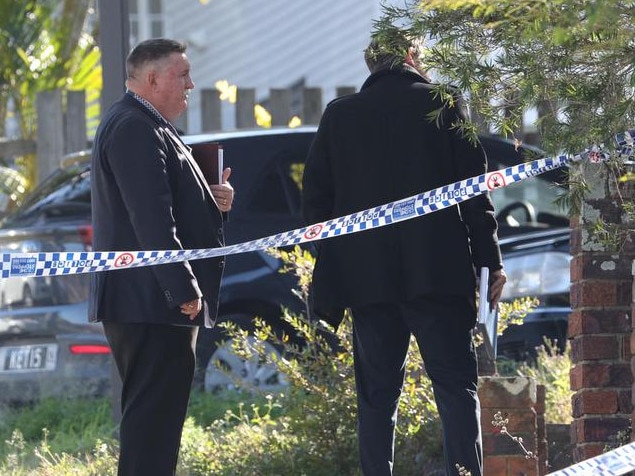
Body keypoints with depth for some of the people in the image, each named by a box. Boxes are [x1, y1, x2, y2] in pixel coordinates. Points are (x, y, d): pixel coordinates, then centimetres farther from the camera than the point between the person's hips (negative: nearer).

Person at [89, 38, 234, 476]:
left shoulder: (147, 127, 21)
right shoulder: (135, 129, -15)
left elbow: (169, 204, 29)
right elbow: (150, 218, -23)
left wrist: (213, 201, 8)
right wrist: (183, 288, -25)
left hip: (155, 300, 11)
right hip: (151, 304, -11)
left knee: (153, 414, 14)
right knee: (154, 414, -12)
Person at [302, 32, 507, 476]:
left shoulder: (339, 115, 8)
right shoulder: (443, 105, 2)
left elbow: (315, 195, 9)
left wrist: (336, 264, 16)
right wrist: (490, 260, 3)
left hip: (365, 275, 2)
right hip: (437, 272, -2)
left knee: (377, 394, 6)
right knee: (456, 385, -2)